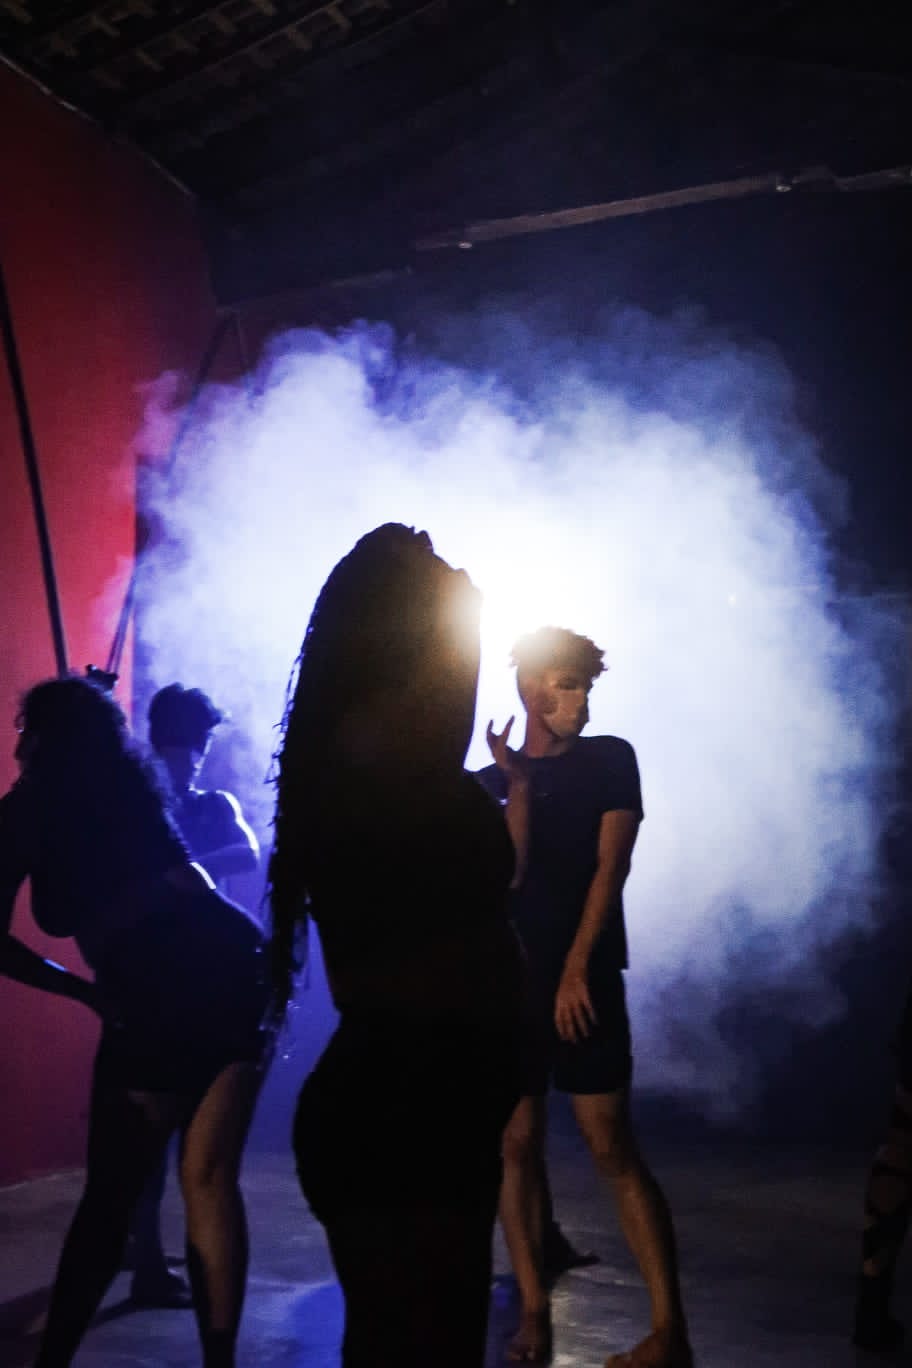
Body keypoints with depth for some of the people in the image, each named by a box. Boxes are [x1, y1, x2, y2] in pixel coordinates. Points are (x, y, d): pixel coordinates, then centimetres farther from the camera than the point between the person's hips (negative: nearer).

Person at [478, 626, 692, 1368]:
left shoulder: (610, 759, 3)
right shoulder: (491, 780, 7)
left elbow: (611, 866, -4)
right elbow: (508, 870, -6)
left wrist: (576, 968, -10)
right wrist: (517, 782, -11)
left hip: (584, 980, -3)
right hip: (509, 981, 3)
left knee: (614, 1151, -7)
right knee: (517, 1146, 3)